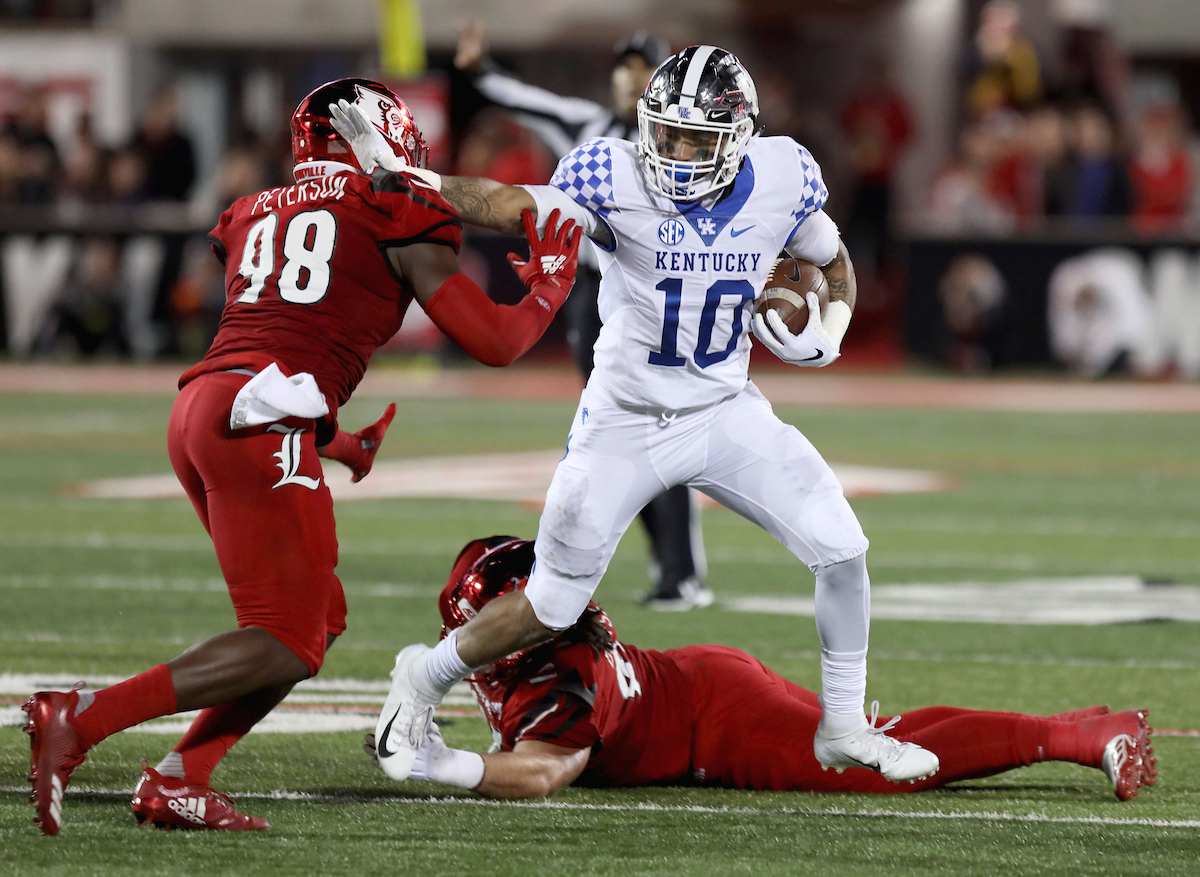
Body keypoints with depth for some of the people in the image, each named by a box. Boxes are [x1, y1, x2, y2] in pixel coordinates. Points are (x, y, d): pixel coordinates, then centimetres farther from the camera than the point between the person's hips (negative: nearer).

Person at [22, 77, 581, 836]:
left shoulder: (253, 216, 25)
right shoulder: (396, 216, 6)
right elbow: (495, 344, 7)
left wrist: (335, 444, 46)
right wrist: (550, 286, 27)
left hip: (198, 405, 8)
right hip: (262, 423, -8)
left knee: (322, 617, 17)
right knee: (288, 644, -5)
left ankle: (177, 781, 7)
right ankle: (80, 718, -18)